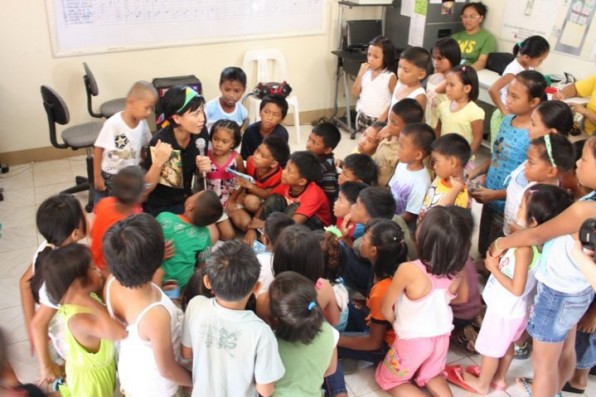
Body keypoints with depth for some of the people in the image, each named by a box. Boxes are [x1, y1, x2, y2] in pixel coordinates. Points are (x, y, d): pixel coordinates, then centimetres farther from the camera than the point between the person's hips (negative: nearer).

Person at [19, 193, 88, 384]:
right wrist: (46, 366, -19)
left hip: (59, 333, 7)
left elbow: (25, 282, -2)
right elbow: (38, 324, -34)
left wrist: (31, 331, 8)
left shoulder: (46, 247, -18)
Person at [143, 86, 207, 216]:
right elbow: (145, 189, -18)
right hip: (159, 208, -5)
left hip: (185, 201, 5)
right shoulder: (159, 142, -24)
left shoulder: (201, 133, -11)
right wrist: (158, 162, -33)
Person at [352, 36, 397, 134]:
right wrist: (360, 74, -10)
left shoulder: (390, 77, -13)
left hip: (378, 119, -5)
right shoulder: (366, 72, 1)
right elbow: (354, 93, 0)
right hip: (362, 116, 5)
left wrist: (383, 117, -15)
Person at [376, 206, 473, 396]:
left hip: (413, 341, -5)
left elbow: (385, 308, -16)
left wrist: (398, 324, 4)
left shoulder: (408, 270, -32)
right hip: (442, 337, 5)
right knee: (431, 373, 33)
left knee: (385, 378, 21)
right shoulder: (458, 271, -17)